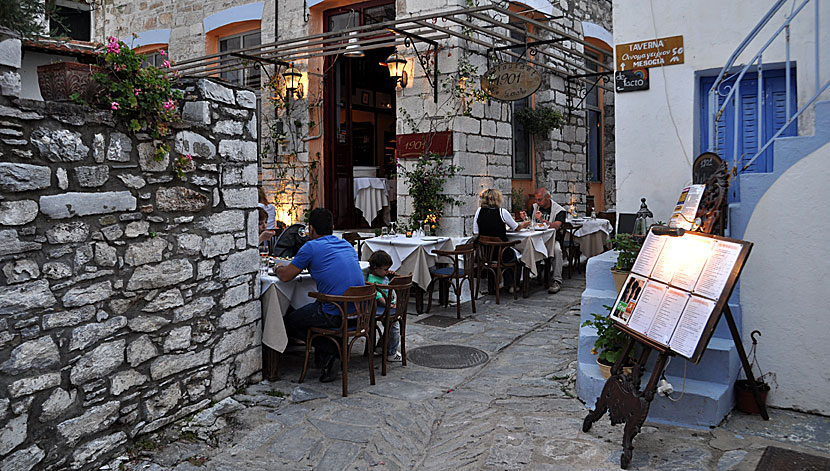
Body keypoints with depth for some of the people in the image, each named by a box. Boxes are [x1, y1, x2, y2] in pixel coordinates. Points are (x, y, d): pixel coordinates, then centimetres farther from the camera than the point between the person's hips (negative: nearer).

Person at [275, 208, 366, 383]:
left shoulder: (311, 247, -6)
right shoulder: (347, 245, 14)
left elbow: (286, 276, 0)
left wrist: (278, 269, 21)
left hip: (335, 315, -7)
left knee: (288, 322, 14)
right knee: (307, 311, 32)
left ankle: (329, 349, 1)